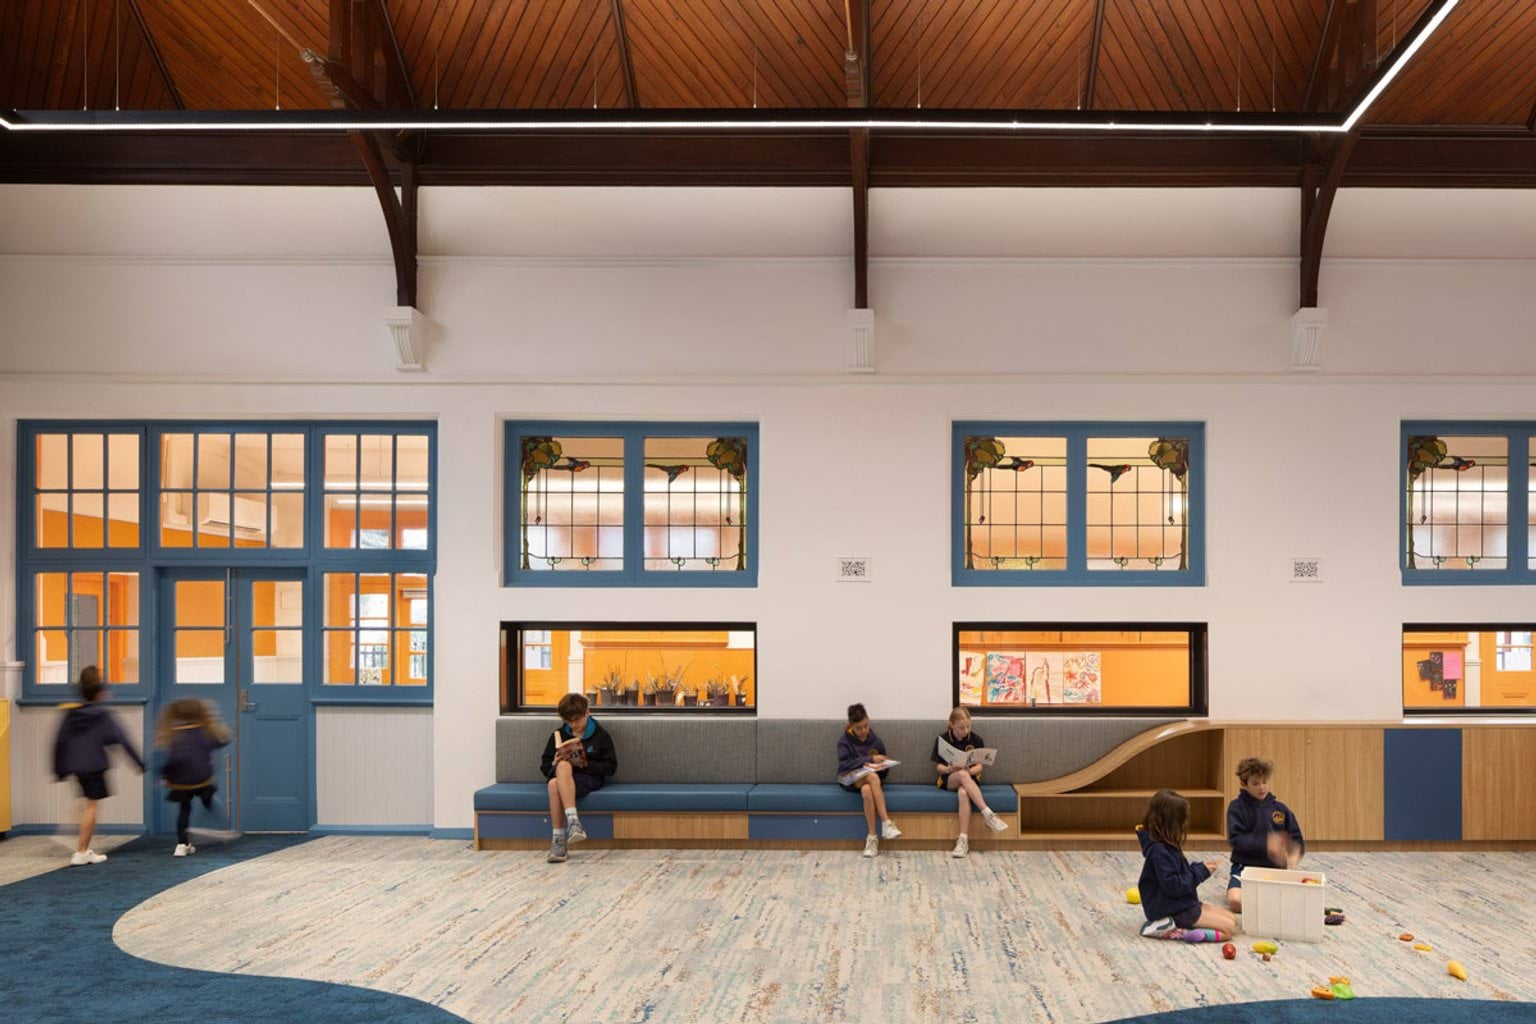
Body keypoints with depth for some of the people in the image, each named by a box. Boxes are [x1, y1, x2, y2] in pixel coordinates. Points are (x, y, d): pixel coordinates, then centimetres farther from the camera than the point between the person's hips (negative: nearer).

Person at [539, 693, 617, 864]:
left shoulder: (600, 735, 6)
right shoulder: (558, 735, 14)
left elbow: (611, 767, 1)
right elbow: (544, 765, 15)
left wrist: (585, 764, -13)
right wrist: (554, 764, -9)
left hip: (588, 778, -3)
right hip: (559, 775, 3)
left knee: (556, 784, -35)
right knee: (563, 766, -36)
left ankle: (559, 840, -36)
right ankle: (573, 821, -43)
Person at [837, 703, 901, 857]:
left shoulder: (877, 741, 2)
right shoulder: (844, 741, -4)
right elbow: (844, 765, -17)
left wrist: (877, 766, -16)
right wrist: (870, 759, -21)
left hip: (870, 778, 2)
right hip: (850, 780, -2)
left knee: (867, 790, -37)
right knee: (873, 776, -35)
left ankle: (872, 837, -31)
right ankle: (886, 823, -37)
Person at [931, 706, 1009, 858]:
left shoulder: (976, 740, -1)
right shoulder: (942, 739, -3)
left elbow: (979, 766, -2)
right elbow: (938, 766, -1)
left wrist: (970, 770, -26)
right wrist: (949, 769, -25)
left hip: (969, 778, 1)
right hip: (948, 779, -1)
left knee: (963, 793, -38)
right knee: (962, 775, -38)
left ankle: (963, 839, -41)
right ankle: (988, 814, -43)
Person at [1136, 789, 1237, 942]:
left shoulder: (1167, 846, 8)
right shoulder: (1159, 851, -23)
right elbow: (1172, 885, -25)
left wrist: (1201, 868, 3)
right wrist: (1200, 873, -16)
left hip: (1184, 903, 10)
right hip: (1175, 910, -10)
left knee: (1232, 920, 9)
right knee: (1228, 929, -11)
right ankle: (1175, 931, -17)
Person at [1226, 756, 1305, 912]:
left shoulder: (1280, 809, 8)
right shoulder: (1237, 807, -2)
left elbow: (1297, 840, 5)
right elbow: (1236, 839, -14)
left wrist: (1294, 855, -18)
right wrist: (1266, 844, -25)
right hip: (1245, 867, -3)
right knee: (1236, 901, -31)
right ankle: (1235, 886, 5)